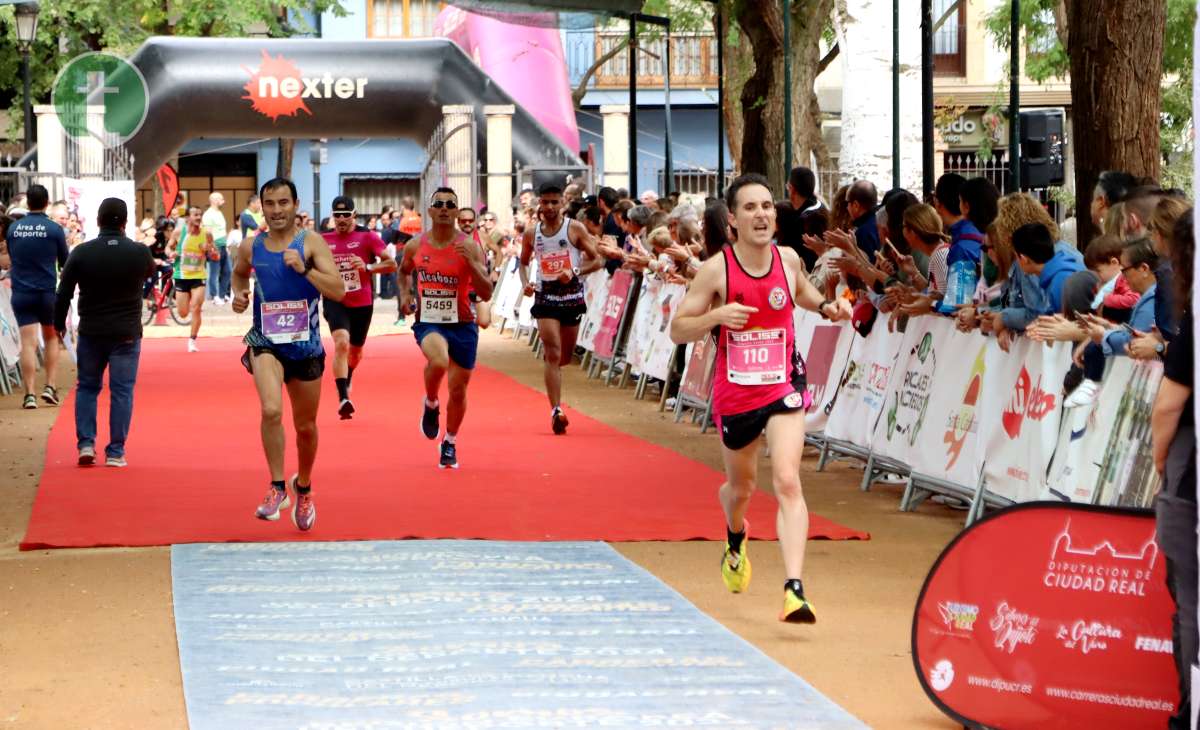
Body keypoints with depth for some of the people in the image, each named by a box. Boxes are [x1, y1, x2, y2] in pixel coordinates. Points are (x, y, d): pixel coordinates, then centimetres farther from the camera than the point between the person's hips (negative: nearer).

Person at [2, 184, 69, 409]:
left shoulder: (13, 228, 1)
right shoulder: (54, 229, -7)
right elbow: (65, 262, 4)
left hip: (21, 293, 1)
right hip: (47, 292, -1)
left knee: (28, 343, 0)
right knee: (52, 338, 18)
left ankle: (29, 394, -7)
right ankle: (50, 386, 10)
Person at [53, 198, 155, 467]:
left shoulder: (82, 253, -7)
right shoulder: (139, 252, -6)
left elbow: (63, 294, -3)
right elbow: (151, 272, 17)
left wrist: (59, 324, 12)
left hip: (90, 332, 1)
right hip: (127, 333, -1)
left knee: (87, 387, 16)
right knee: (121, 391, 5)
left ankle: (85, 444, 7)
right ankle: (115, 452, 4)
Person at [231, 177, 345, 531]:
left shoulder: (311, 242, -7)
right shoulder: (251, 247, 1)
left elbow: (338, 291, -16)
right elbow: (239, 273, 25)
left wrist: (304, 268, -27)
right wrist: (239, 293, 4)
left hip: (305, 344, 0)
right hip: (266, 342, 0)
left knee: (306, 427, 13)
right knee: (271, 410, -26)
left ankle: (303, 487, 40)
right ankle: (277, 487, -13)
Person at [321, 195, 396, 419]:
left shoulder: (367, 236, -7)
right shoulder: (324, 240, 1)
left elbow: (391, 264, -11)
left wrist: (367, 267, -25)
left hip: (362, 303, 1)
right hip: (335, 301, -1)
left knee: (356, 351, 19)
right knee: (341, 343, -25)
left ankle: (347, 379, 53)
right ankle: (343, 398, -30)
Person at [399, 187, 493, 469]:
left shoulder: (469, 247, -8)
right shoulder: (415, 246, 0)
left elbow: (486, 293, -12)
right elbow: (403, 271, 23)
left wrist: (471, 263, -25)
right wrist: (405, 295, 5)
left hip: (462, 324, 1)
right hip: (428, 322, 0)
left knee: (458, 389, 9)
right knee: (439, 361, -33)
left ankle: (450, 443, 34)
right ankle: (431, 405, -1)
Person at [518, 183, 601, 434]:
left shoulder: (575, 229, -3)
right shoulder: (531, 234, 4)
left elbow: (596, 260, -4)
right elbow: (523, 263, 18)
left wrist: (575, 272, -21)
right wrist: (525, 282, -2)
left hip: (572, 294, 1)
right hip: (545, 295, -1)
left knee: (566, 357, 13)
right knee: (553, 354, -14)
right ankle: (556, 411, -17)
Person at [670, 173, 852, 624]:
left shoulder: (788, 260, -2)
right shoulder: (716, 270, -11)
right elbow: (677, 331, -8)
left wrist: (826, 307, 3)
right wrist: (716, 315, -25)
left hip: (783, 387, 0)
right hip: (734, 393, 0)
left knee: (787, 482, -19)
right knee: (741, 487, 19)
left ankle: (794, 590, -26)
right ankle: (736, 540, 56)